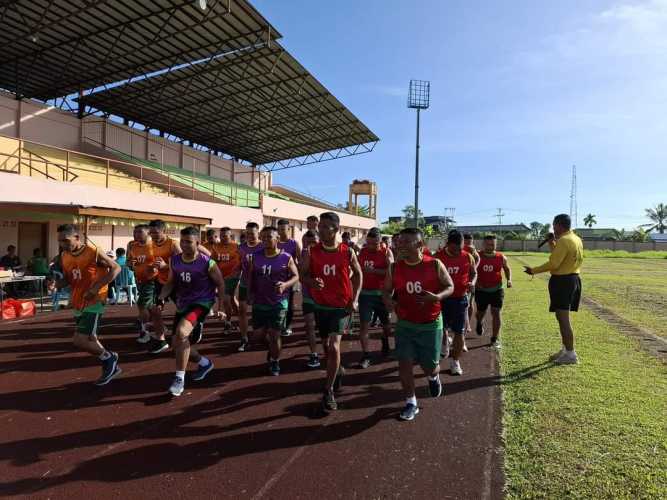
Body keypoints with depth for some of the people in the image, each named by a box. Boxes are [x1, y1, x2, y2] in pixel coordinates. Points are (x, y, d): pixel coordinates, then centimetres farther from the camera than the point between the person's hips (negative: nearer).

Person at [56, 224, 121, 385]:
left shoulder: (94, 253, -16)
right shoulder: (64, 256, 4)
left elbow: (116, 268, -10)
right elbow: (67, 279, 16)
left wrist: (97, 287, -18)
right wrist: (55, 284, -7)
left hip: (94, 302, -8)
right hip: (78, 304, 8)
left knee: (79, 341, -15)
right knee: (90, 339, 17)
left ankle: (109, 358, 9)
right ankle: (111, 367, 34)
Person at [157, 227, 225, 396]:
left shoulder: (207, 263, -17)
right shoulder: (174, 260, -3)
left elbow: (220, 284, -5)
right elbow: (171, 282, 9)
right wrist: (161, 297, -8)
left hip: (201, 302, -7)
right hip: (183, 304, 7)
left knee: (181, 332, -30)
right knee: (177, 344, 11)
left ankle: (180, 378, -16)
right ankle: (204, 363, 38)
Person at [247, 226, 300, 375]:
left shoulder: (286, 258, -9)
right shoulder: (255, 257, 1)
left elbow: (296, 276, -6)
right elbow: (251, 276, 12)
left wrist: (285, 285, -24)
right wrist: (250, 292, 4)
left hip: (279, 302, -4)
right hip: (259, 302, 4)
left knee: (274, 334, 0)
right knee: (259, 333, 11)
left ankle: (275, 362, 25)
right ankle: (272, 346, 43)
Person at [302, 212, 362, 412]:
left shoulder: (348, 252, -8)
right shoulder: (311, 252, -7)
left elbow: (358, 274, 6)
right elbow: (303, 275, 0)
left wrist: (355, 299, -2)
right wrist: (311, 281, -24)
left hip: (341, 306, -2)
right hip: (321, 305, 3)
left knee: (334, 346, -13)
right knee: (327, 345, 16)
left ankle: (328, 391, 3)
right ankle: (337, 370, 46)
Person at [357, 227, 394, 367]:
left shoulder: (386, 252, -5)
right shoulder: (362, 252, 4)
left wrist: (373, 271, -26)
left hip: (382, 293, -1)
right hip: (365, 293, 1)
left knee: (386, 324, 16)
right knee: (364, 325, -5)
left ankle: (385, 342, 46)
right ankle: (365, 355, 2)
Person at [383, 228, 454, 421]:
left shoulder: (435, 265, -12)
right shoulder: (394, 268, -6)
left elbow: (450, 286, -2)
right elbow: (386, 290, 6)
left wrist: (436, 297, -23)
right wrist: (387, 300, -18)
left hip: (431, 324, -1)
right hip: (405, 324, 2)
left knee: (429, 366, 9)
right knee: (404, 364, -2)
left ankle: (433, 377, 48)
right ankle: (411, 403, 19)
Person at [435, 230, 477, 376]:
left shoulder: (468, 257, -4)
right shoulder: (438, 257, -10)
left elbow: (474, 273, 11)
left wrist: (472, 282, -10)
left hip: (461, 299, 1)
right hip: (442, 298, 0)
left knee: (459, 332, 2)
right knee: (441, 328, 15)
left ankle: (455, 361, 17)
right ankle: (445, 345, 46)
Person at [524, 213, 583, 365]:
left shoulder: (563, 240, -17)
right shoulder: (577, 239, 13)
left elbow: (553, 264, -22)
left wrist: (534, 270, -14)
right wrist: (552, 244, 14)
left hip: (562, 281, -10)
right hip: (574, 279, 10)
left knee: (563, 318, -5)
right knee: (562, 317, 19)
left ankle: (571, 355, 0)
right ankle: (565, 349, 27)